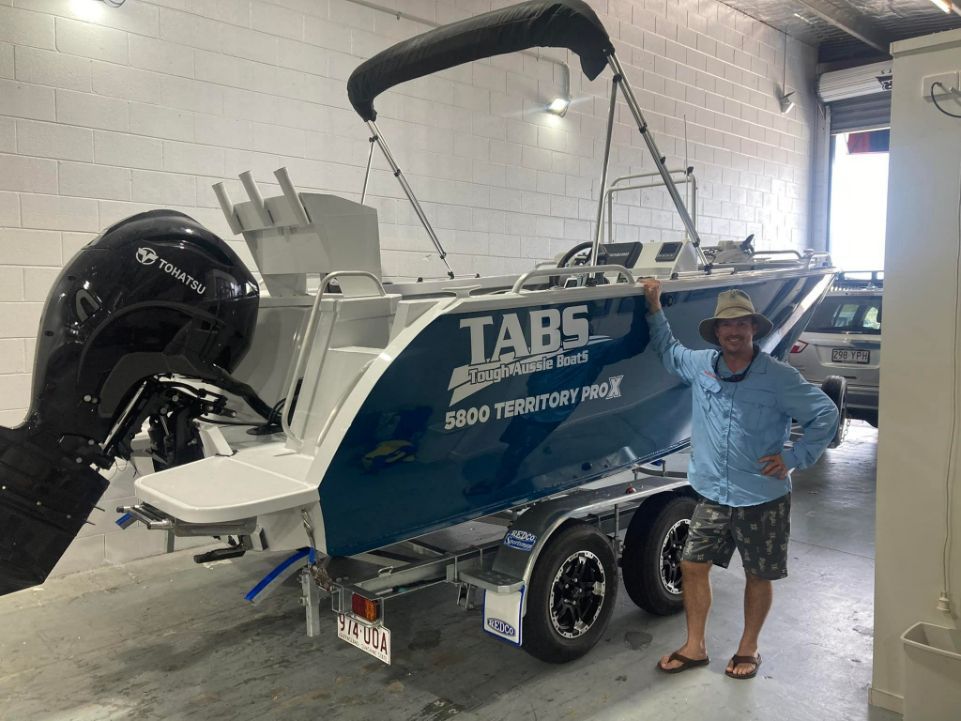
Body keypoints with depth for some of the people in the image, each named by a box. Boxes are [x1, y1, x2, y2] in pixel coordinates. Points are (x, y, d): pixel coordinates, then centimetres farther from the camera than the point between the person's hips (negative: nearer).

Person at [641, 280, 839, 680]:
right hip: (713, 497, 4)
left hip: (763, 500, -3)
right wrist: (655, 307, 11)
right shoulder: (700, 365, 2)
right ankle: (694, 647, 23)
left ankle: (748, 649, 31)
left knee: (759, 576, 11)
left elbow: (826, 413, -6)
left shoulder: (779, 376, -11)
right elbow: (667, 349, 21)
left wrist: (794, 458, -11)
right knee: (692, 566, 6)